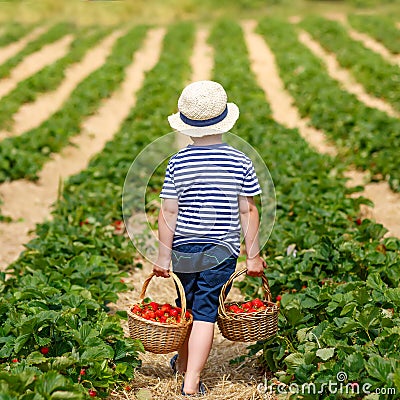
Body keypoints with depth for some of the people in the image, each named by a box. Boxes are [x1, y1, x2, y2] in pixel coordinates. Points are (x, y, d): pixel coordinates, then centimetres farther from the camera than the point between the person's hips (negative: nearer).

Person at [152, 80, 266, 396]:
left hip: (183, 248, 2)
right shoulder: (240, 162, -6)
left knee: (188, 307, 21)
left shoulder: (178, 163, -6)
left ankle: (183, 362, 41)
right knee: (205, 313, 2)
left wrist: (163, 256, 1)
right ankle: (191, 382, -1)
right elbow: (248, 211, -4)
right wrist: (253, 255, 3)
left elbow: (168, 212, -5)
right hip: (222, 250, -1)